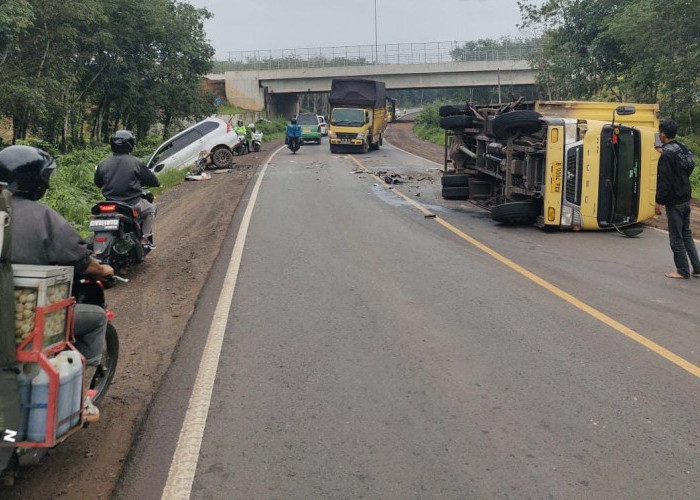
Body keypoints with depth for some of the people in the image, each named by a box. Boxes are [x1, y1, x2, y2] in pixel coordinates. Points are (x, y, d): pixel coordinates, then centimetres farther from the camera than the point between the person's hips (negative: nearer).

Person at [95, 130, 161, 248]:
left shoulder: (103, 164, 0)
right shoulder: (136, 162, -10)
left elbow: (97, 182, 15)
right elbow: (153, 181, -3)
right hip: (132, 205, -4)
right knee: (151, 209, 23)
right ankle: (146, 240, 14)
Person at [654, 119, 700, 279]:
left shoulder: (666, 155, -18)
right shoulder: (683, 150, 9)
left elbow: (664, 181, -20)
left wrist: (659, 202, -16)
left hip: (674, 201, -9)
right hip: (686, 198, 9)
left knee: (676, 237, 1)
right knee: (686, 233, 17)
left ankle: (682, 271, 8)